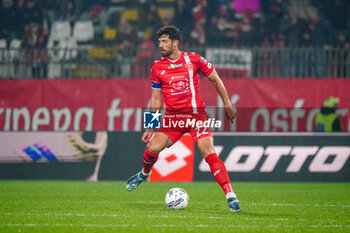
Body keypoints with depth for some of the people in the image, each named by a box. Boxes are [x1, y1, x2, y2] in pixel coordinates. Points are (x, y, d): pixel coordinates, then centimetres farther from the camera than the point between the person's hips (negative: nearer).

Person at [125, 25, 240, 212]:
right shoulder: (157, 67, 4)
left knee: (209, 154, -17)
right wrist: (150, 128, 8)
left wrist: (227, 104, 8)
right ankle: (144, 173, 21)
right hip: (172, 116, 3)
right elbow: (156, 100, 11)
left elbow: (215, 79, 9)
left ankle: (230, 196, -16)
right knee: (153, 148, -14)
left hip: (196, 114, -3)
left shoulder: (193, 59, -4)